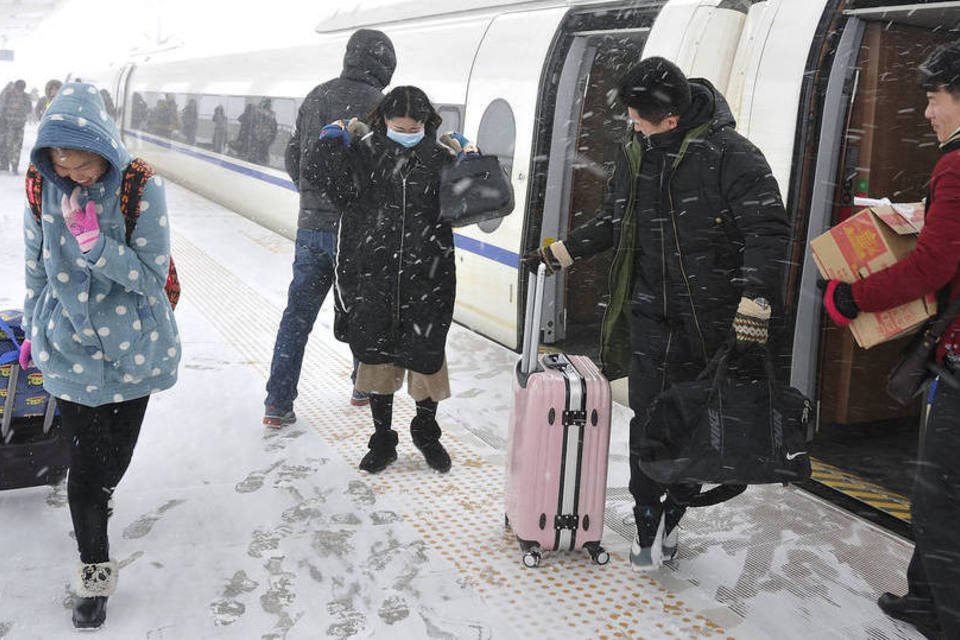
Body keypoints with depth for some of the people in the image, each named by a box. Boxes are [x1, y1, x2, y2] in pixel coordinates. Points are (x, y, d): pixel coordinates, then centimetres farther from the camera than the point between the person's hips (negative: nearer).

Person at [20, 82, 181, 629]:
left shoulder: (141, 187, -18)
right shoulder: (44, 189, -8)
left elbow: (153, 275, -18)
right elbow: (37, 268, 6)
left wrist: (92, 240, -30)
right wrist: (35, 330, 14)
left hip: (133, 346, -1)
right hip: (71, 347, 1)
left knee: (118, 450, 18)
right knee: (86, 460, 3)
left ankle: (99, 500, 53)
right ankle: (96, 570, 23)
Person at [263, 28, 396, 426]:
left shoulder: (316, 98, 7)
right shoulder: (379, 104, -11)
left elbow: (292, 158, 12)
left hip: (312, 226, 5)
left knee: (297, 314, 10)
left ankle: (278, 404, 11)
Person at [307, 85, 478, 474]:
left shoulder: (442, 155, -1)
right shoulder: (366, 150, 0)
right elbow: (340, 193, 0)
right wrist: (331, 148, -8)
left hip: (427, 274, 0)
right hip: (376, 271, 1)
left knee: (426, 353, 7)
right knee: (376, 352, 10)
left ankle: (426, 431, 34)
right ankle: (382, 438, 29)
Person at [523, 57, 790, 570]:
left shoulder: (729, 154, -14)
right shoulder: (635, 154, 6)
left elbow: (768, 230, -16)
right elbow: (612, 221, 22)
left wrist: (754, 304, -25)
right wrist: (558, 253, 21)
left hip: (714, 319, -4)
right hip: (652, 314, 4)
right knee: (648, 422, 3)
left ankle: (672, 515, 28)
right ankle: (646, 525, 18)